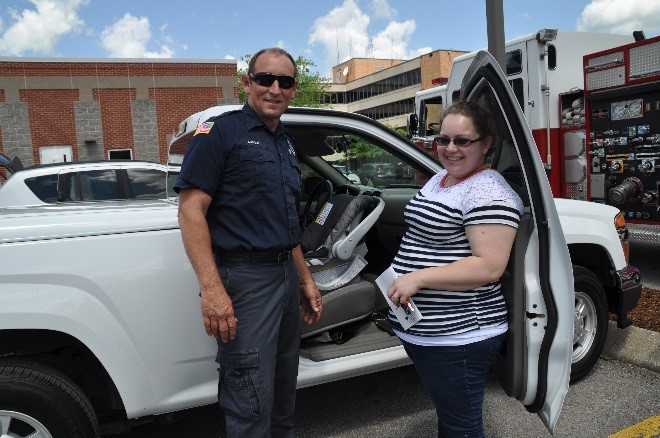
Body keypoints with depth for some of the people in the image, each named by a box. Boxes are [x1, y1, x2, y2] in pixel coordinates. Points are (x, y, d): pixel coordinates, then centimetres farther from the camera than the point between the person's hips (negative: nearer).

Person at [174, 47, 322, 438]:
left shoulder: (286, 143, 15)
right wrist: (212, 289, -24)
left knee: (284, 396, 20)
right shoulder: (221, 131, -8)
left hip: (287, 275, 8)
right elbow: (191, 211, -16)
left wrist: (305, 280, 17)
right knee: (252, 406, -1)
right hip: (245, 277, -8)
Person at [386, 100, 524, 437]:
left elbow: (489, 267, -25)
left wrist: (419, 278, -26)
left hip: (457, 335, -9)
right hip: (419, 329, 9)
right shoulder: (439, 179, 11)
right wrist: (401, 277, 12)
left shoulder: (488, 193, -18)